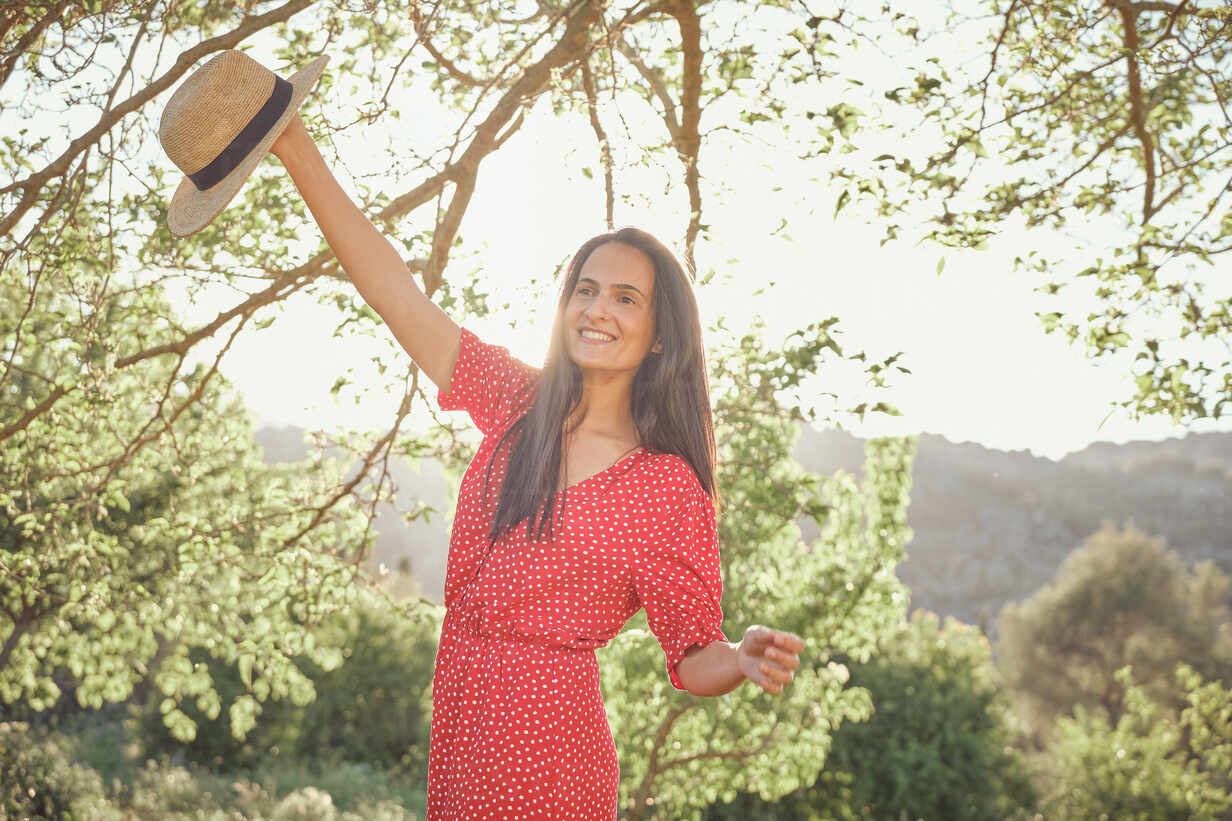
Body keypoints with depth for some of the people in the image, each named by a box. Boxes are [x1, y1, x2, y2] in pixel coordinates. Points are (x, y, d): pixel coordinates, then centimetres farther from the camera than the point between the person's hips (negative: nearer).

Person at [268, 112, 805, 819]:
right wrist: (297, 151, -4)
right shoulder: (520, 404, 3)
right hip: (452, 718, 5)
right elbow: (395, 290, 0)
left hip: (543, 748, -5)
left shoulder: (670, 488, -9)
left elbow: (695, 657, -4)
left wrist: (749, 658, -28)